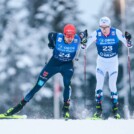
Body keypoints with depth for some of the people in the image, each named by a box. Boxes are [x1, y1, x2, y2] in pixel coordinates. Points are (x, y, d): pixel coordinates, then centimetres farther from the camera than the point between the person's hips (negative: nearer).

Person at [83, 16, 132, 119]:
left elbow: (128, 45, -11)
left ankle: (115, 110, 7)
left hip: (113, 61, -1)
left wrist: (128, 40, -31)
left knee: (112, 85, -3)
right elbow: (85, 46, -12)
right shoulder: (96, 34, -17)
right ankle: (99, 110, 1)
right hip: (101, 61, 1)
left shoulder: (116, 32, -18)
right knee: (99, 84, -6)